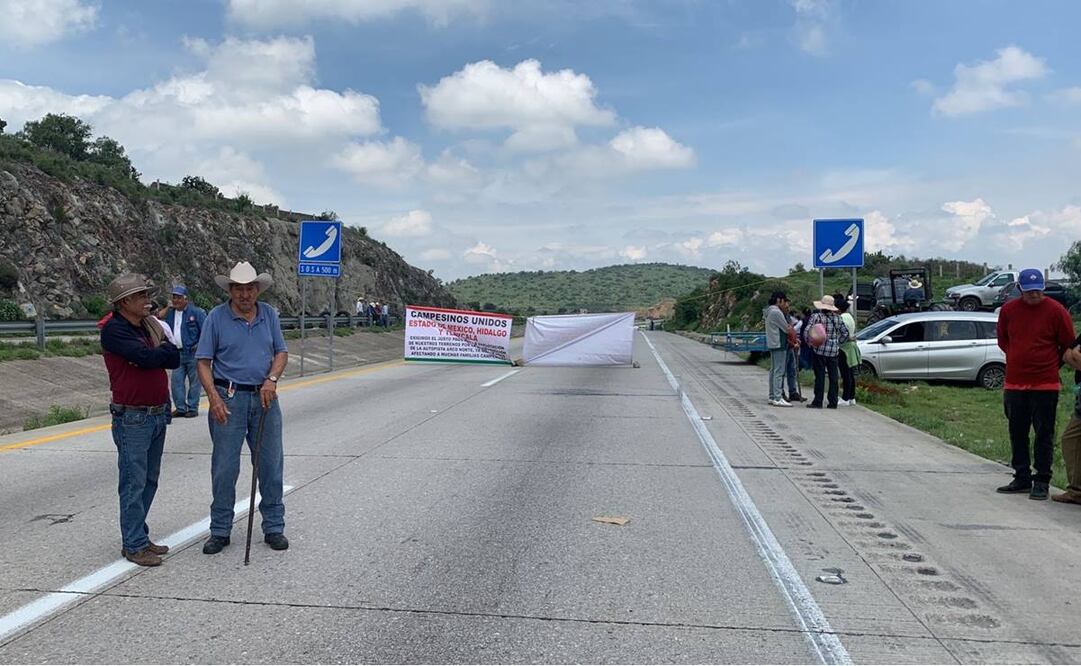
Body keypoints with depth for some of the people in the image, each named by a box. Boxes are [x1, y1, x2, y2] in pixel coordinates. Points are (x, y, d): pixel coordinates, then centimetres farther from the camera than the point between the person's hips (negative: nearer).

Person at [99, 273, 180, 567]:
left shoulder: (151, 325, 11)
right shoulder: (114, 330, -11)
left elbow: (174, 359, 4)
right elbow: (146, 357, -24)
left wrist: (155, 354, -14)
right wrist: (164, 349, -4)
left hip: (158, 414, 7)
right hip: (132, 418, -7)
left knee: (149, 480, 13)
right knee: (134, 482, -2)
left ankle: (139, 537, 23)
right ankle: (133, 545, 6)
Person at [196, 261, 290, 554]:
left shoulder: (269, 314, 6)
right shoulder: (216, 317, -4)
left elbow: (281, 352, 9)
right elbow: (203, 361, -4)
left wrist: (271, 379, -10)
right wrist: (214, 398, -14)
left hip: (264, 398, 3)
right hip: (229, 399, -3)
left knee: (271, 465, 7)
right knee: (224, 467, 2)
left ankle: (274, 528, 20)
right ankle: (220, 531, 16)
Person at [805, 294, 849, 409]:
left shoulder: (816, 316, -8)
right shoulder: (837, 318, 6)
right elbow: (845, 332, 9)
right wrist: (838, 343, 17)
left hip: (819, 350, -4)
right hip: (833, 351, 4)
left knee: (820, 376, 0)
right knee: (833, 376, 8)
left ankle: (817, 402, 3)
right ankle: (833, 402, 10)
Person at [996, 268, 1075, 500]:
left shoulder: (1056, 310, -7)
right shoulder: (1008, 310, 2)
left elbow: (1068, 345, 4)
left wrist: (1049, 363, 8)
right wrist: (1019, 359, 10)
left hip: (1045, 384, -3)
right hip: (1014, 383, 4)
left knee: (1044, 435, 2)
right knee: (1017, 434, 10)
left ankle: (1042, 482, 10)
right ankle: (1022, 478, 21)